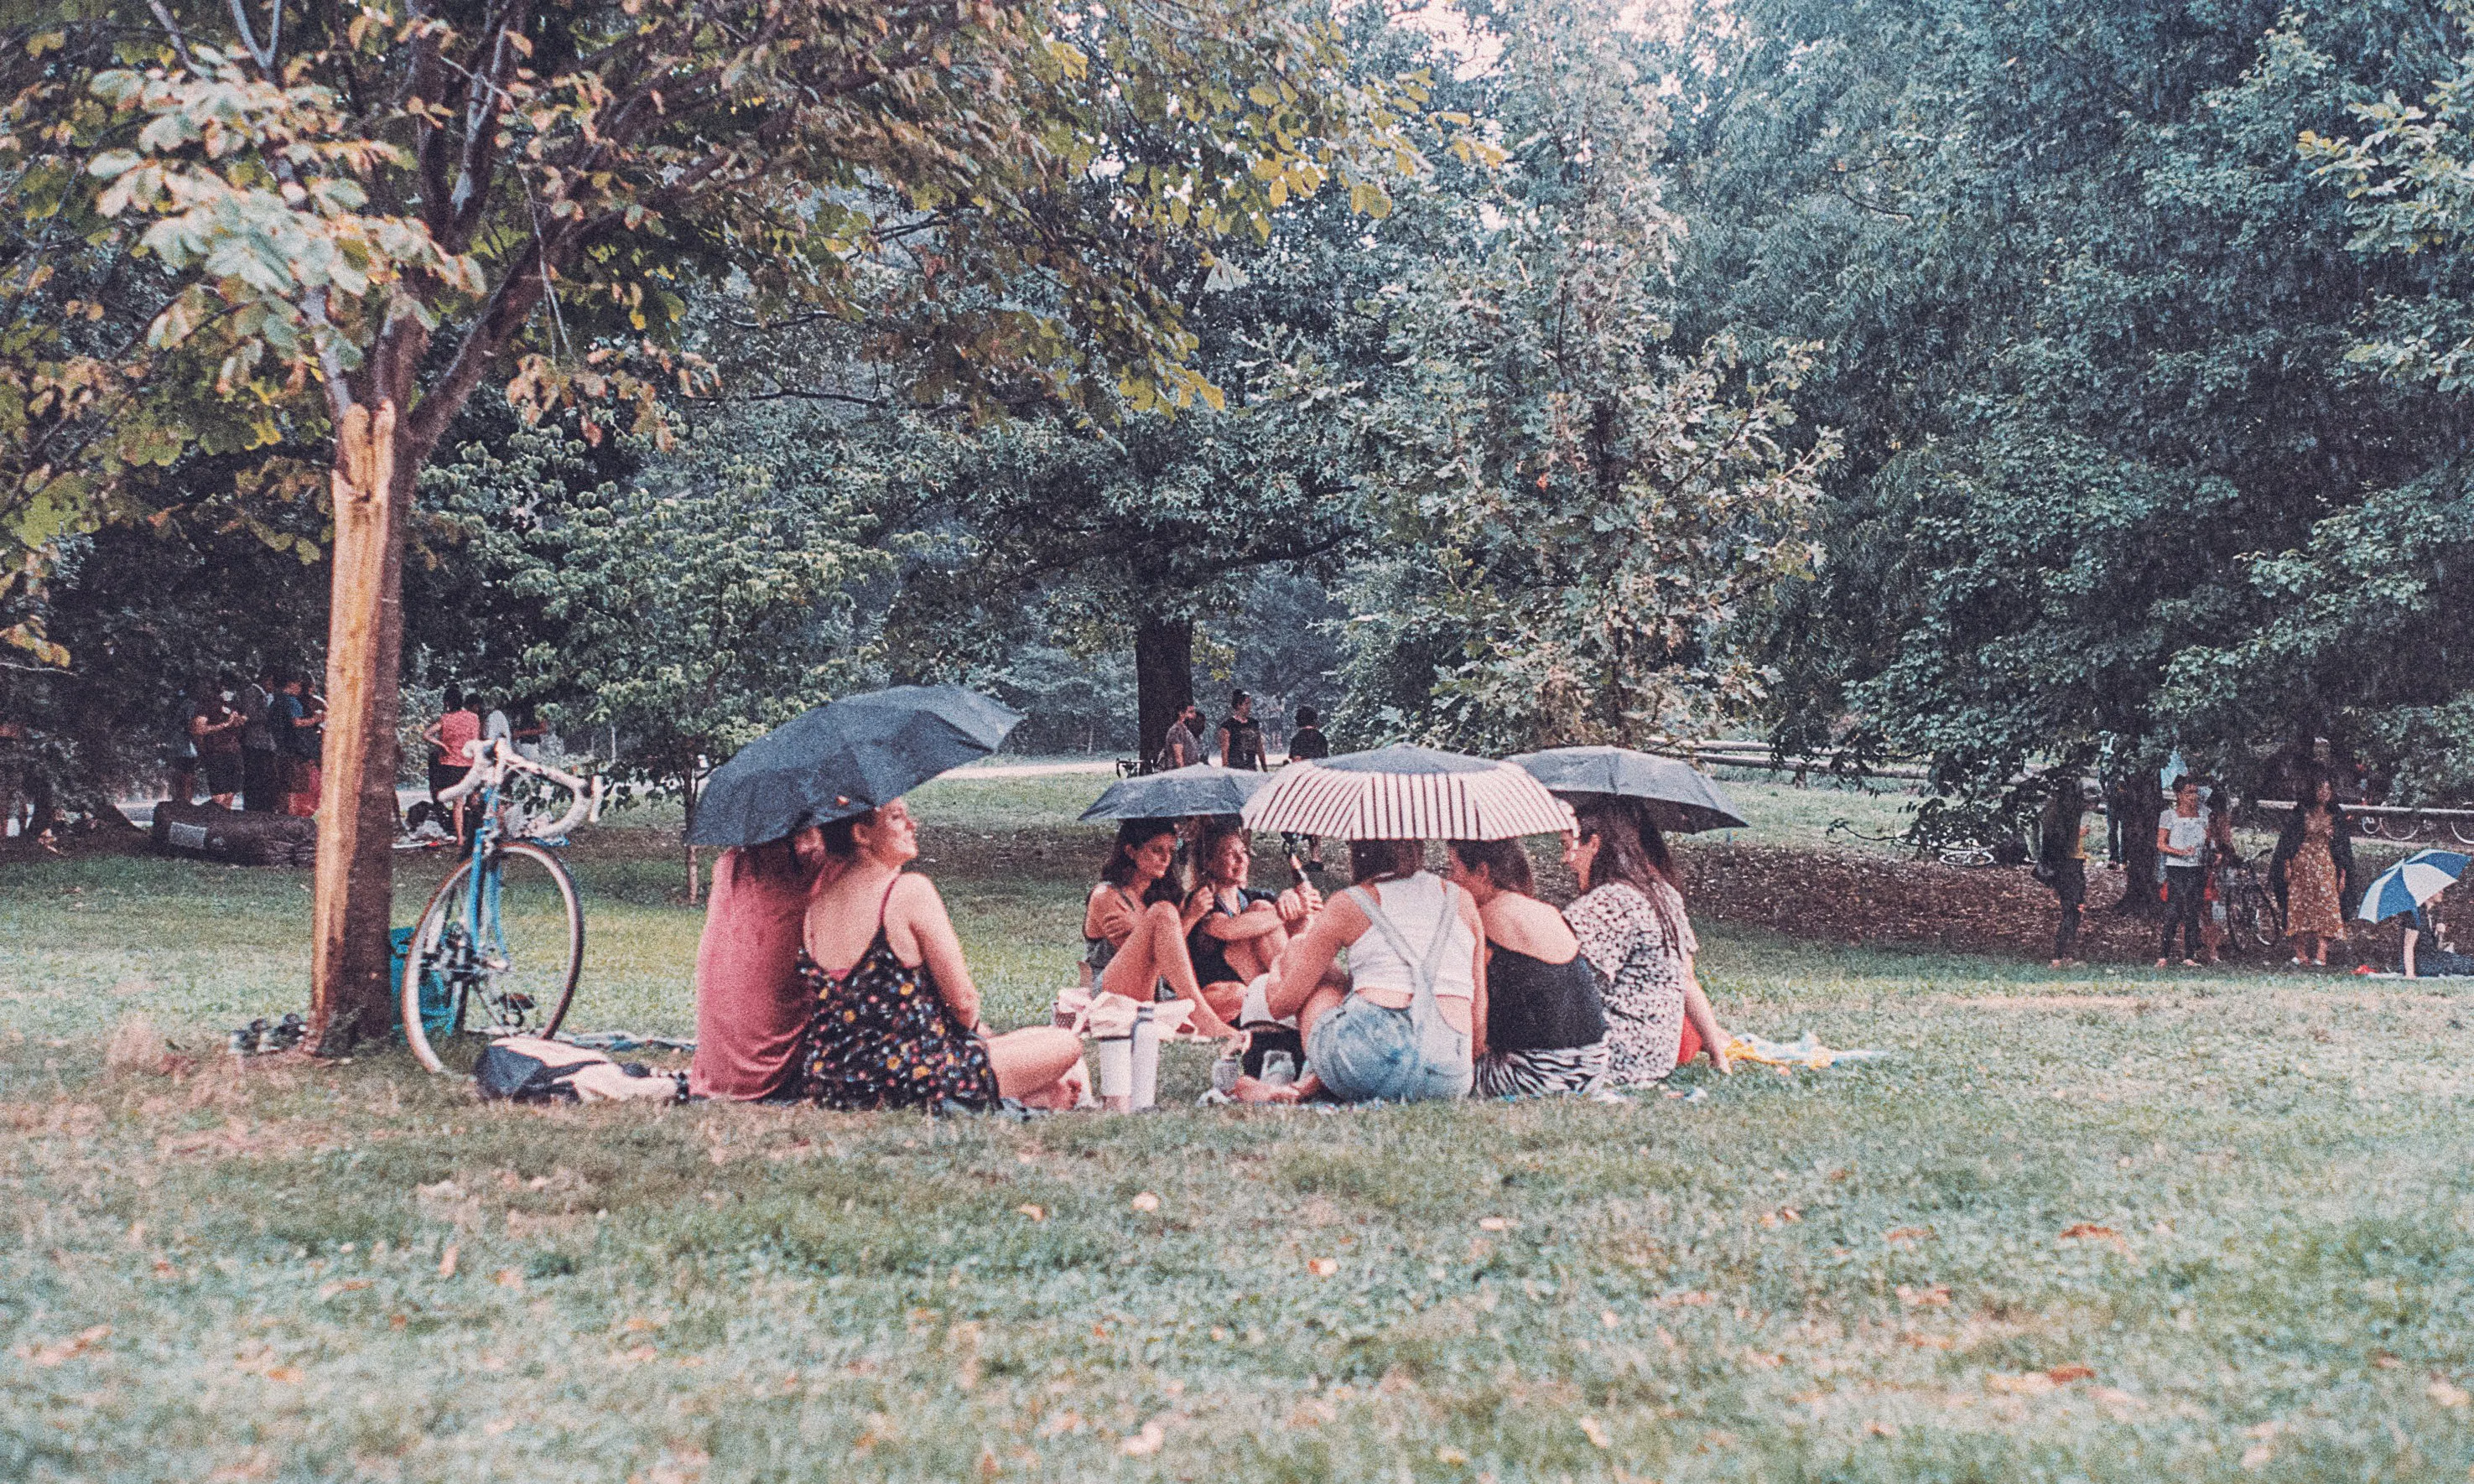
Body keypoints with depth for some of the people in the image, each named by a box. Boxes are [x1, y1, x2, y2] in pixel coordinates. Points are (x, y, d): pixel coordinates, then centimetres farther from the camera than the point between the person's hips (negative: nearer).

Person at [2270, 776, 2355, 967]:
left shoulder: (2336, 818, 11)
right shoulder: (2301, 814, 6)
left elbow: (2343, 849, 12)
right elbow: (2288, 840, 4)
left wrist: (2343, 874, 6)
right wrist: (2287, 865, -5)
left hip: (2325, 867, 0)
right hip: (2301, 865, 0)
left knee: (2325, 907, -13)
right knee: (2298, 907, -4)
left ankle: (2321, 955, -20)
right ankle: (2299, 954, 1)